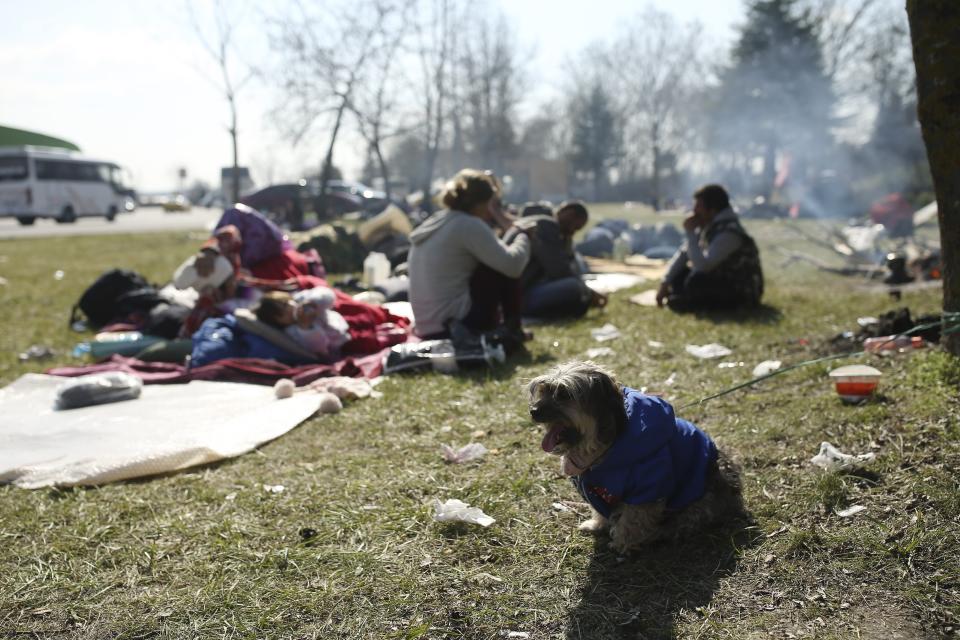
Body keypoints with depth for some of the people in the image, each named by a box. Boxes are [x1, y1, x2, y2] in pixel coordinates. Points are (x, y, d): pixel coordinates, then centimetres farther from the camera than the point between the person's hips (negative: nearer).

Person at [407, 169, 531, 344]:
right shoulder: (469, 225, -12)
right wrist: (523, 236, 5)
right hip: (461, 323, -9)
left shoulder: (432, 223, 13)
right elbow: (513, 265, -18)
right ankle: (511, 328, 9)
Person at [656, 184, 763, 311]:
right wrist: (665, 283, 0)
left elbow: (702, 265, -35)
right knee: (677, 276, 3)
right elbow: (683, 253, 6)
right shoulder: (708, 225, 1)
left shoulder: (729, 233, -26)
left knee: (695, 282, -32)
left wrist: (690, 233, -27)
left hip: (742, 292, -9)